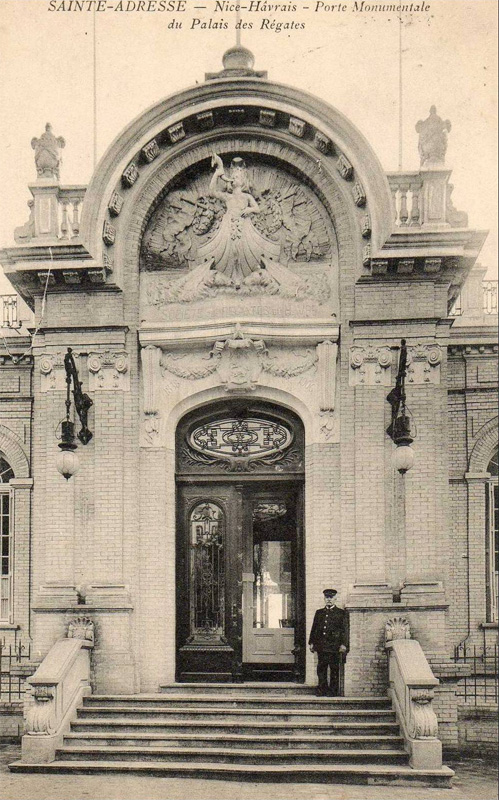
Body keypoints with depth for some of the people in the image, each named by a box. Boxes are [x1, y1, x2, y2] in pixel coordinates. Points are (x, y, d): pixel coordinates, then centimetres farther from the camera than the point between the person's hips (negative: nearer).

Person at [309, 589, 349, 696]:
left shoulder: (342, 613, 5)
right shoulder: (319, 612, 17)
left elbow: (345, 630, 0)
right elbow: (314, 628, 17)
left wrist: (343, 644, -9)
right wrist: (312, 642, 9)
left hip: (335, 646, -4)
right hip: (321, 646, 4)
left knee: (334, 669, -1)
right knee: (321, 668, 5)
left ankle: (333, 690, 6)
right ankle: (322, 689, 14)